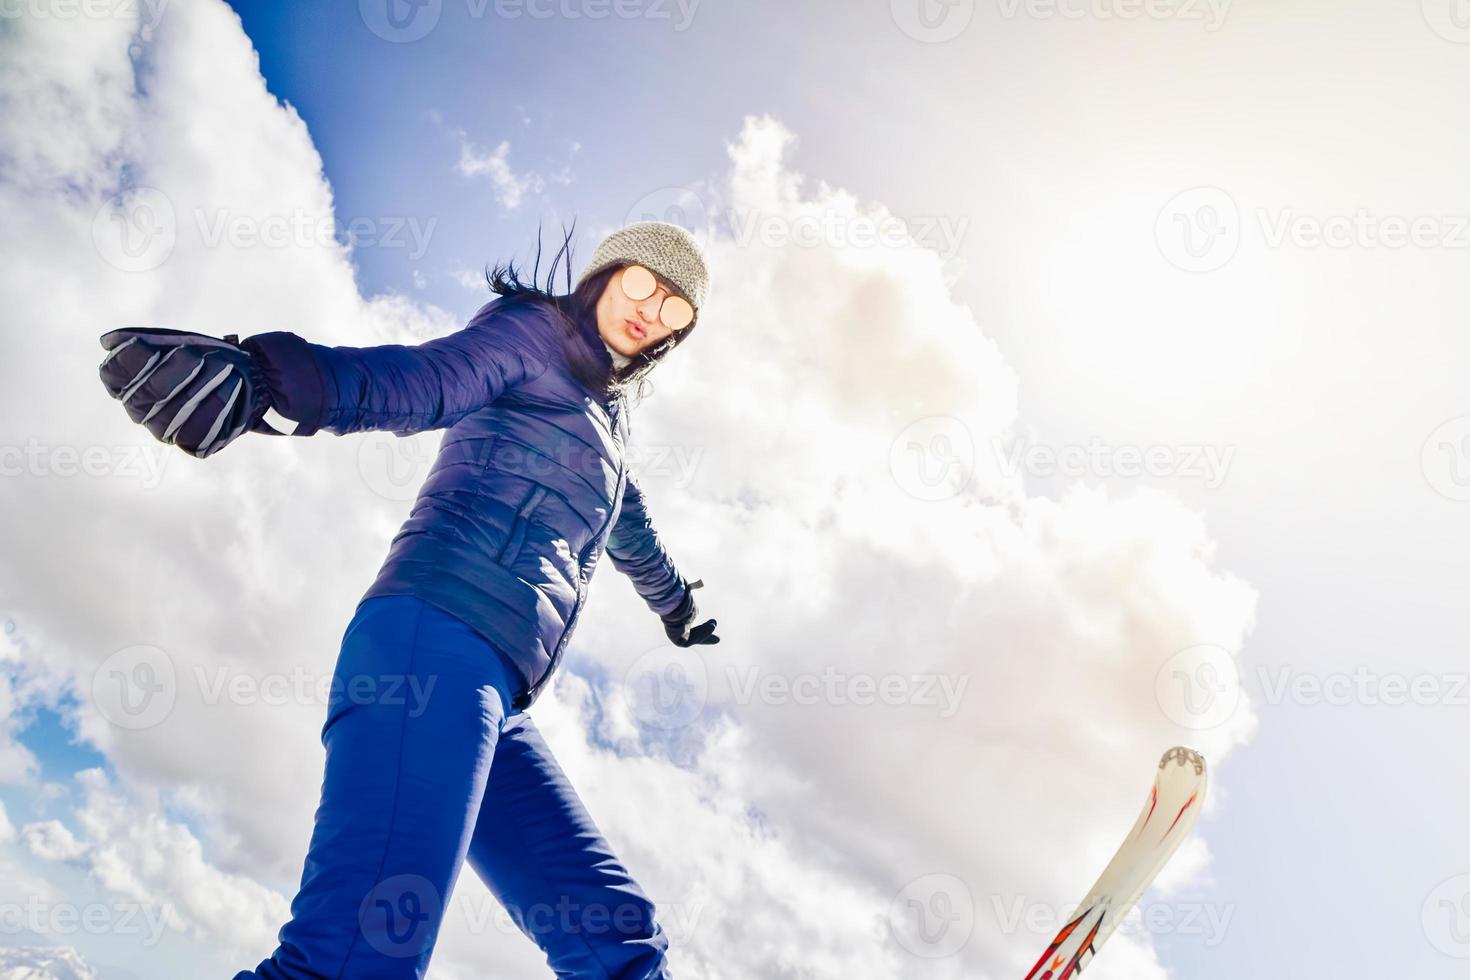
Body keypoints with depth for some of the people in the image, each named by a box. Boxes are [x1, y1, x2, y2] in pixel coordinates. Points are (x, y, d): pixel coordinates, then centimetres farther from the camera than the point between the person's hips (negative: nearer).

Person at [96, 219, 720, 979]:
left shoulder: (604, 415, 32)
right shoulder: (534, 331, 9)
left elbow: (631, 536, 51)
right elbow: (417, 382, -12)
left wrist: (676, 602, 69)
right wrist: (270, 378, -33)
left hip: (494, 700, 9)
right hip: (440, 636, -9)